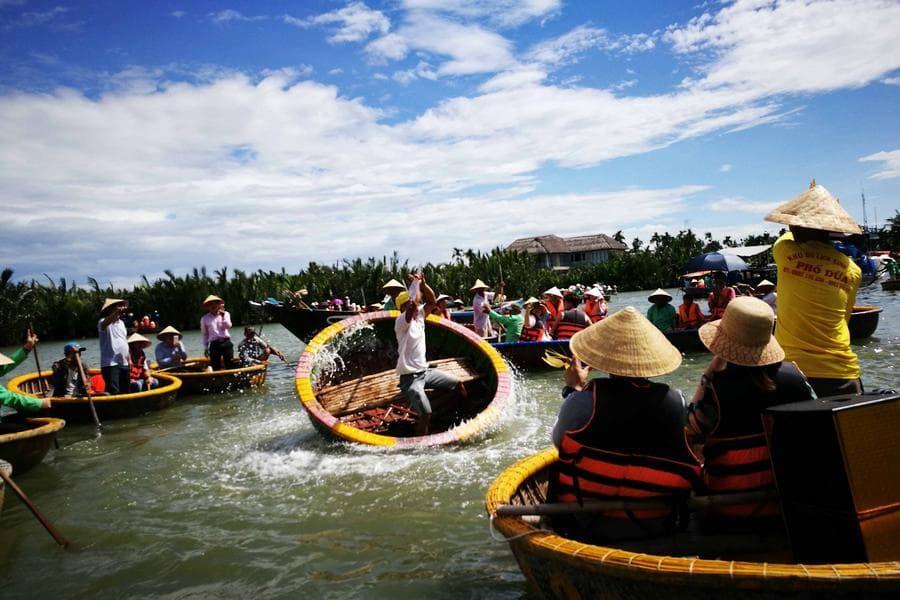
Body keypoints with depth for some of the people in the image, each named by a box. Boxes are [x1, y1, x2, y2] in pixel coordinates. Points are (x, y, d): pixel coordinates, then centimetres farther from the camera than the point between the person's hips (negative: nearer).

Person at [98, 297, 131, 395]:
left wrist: (129, 359, 18)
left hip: (124, 364, 8)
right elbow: (104, 324, -34)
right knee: (113, 392, -13)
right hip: (110, 364, -8)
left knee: (126, 391, 14)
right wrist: (117, 312, -49)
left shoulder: (121, 323, 17)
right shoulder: (103, 322, -7)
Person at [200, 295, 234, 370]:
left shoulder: (225, 314, 9)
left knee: (230, 364, -1)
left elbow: (228, 326, -4)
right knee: (216, 367, 1)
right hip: (214, 344, 0)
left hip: (226, 342, 0)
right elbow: (204, 334, 13)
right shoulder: (205, 319, 7)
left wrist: (223, 316, -13)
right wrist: (205, 347, 10)